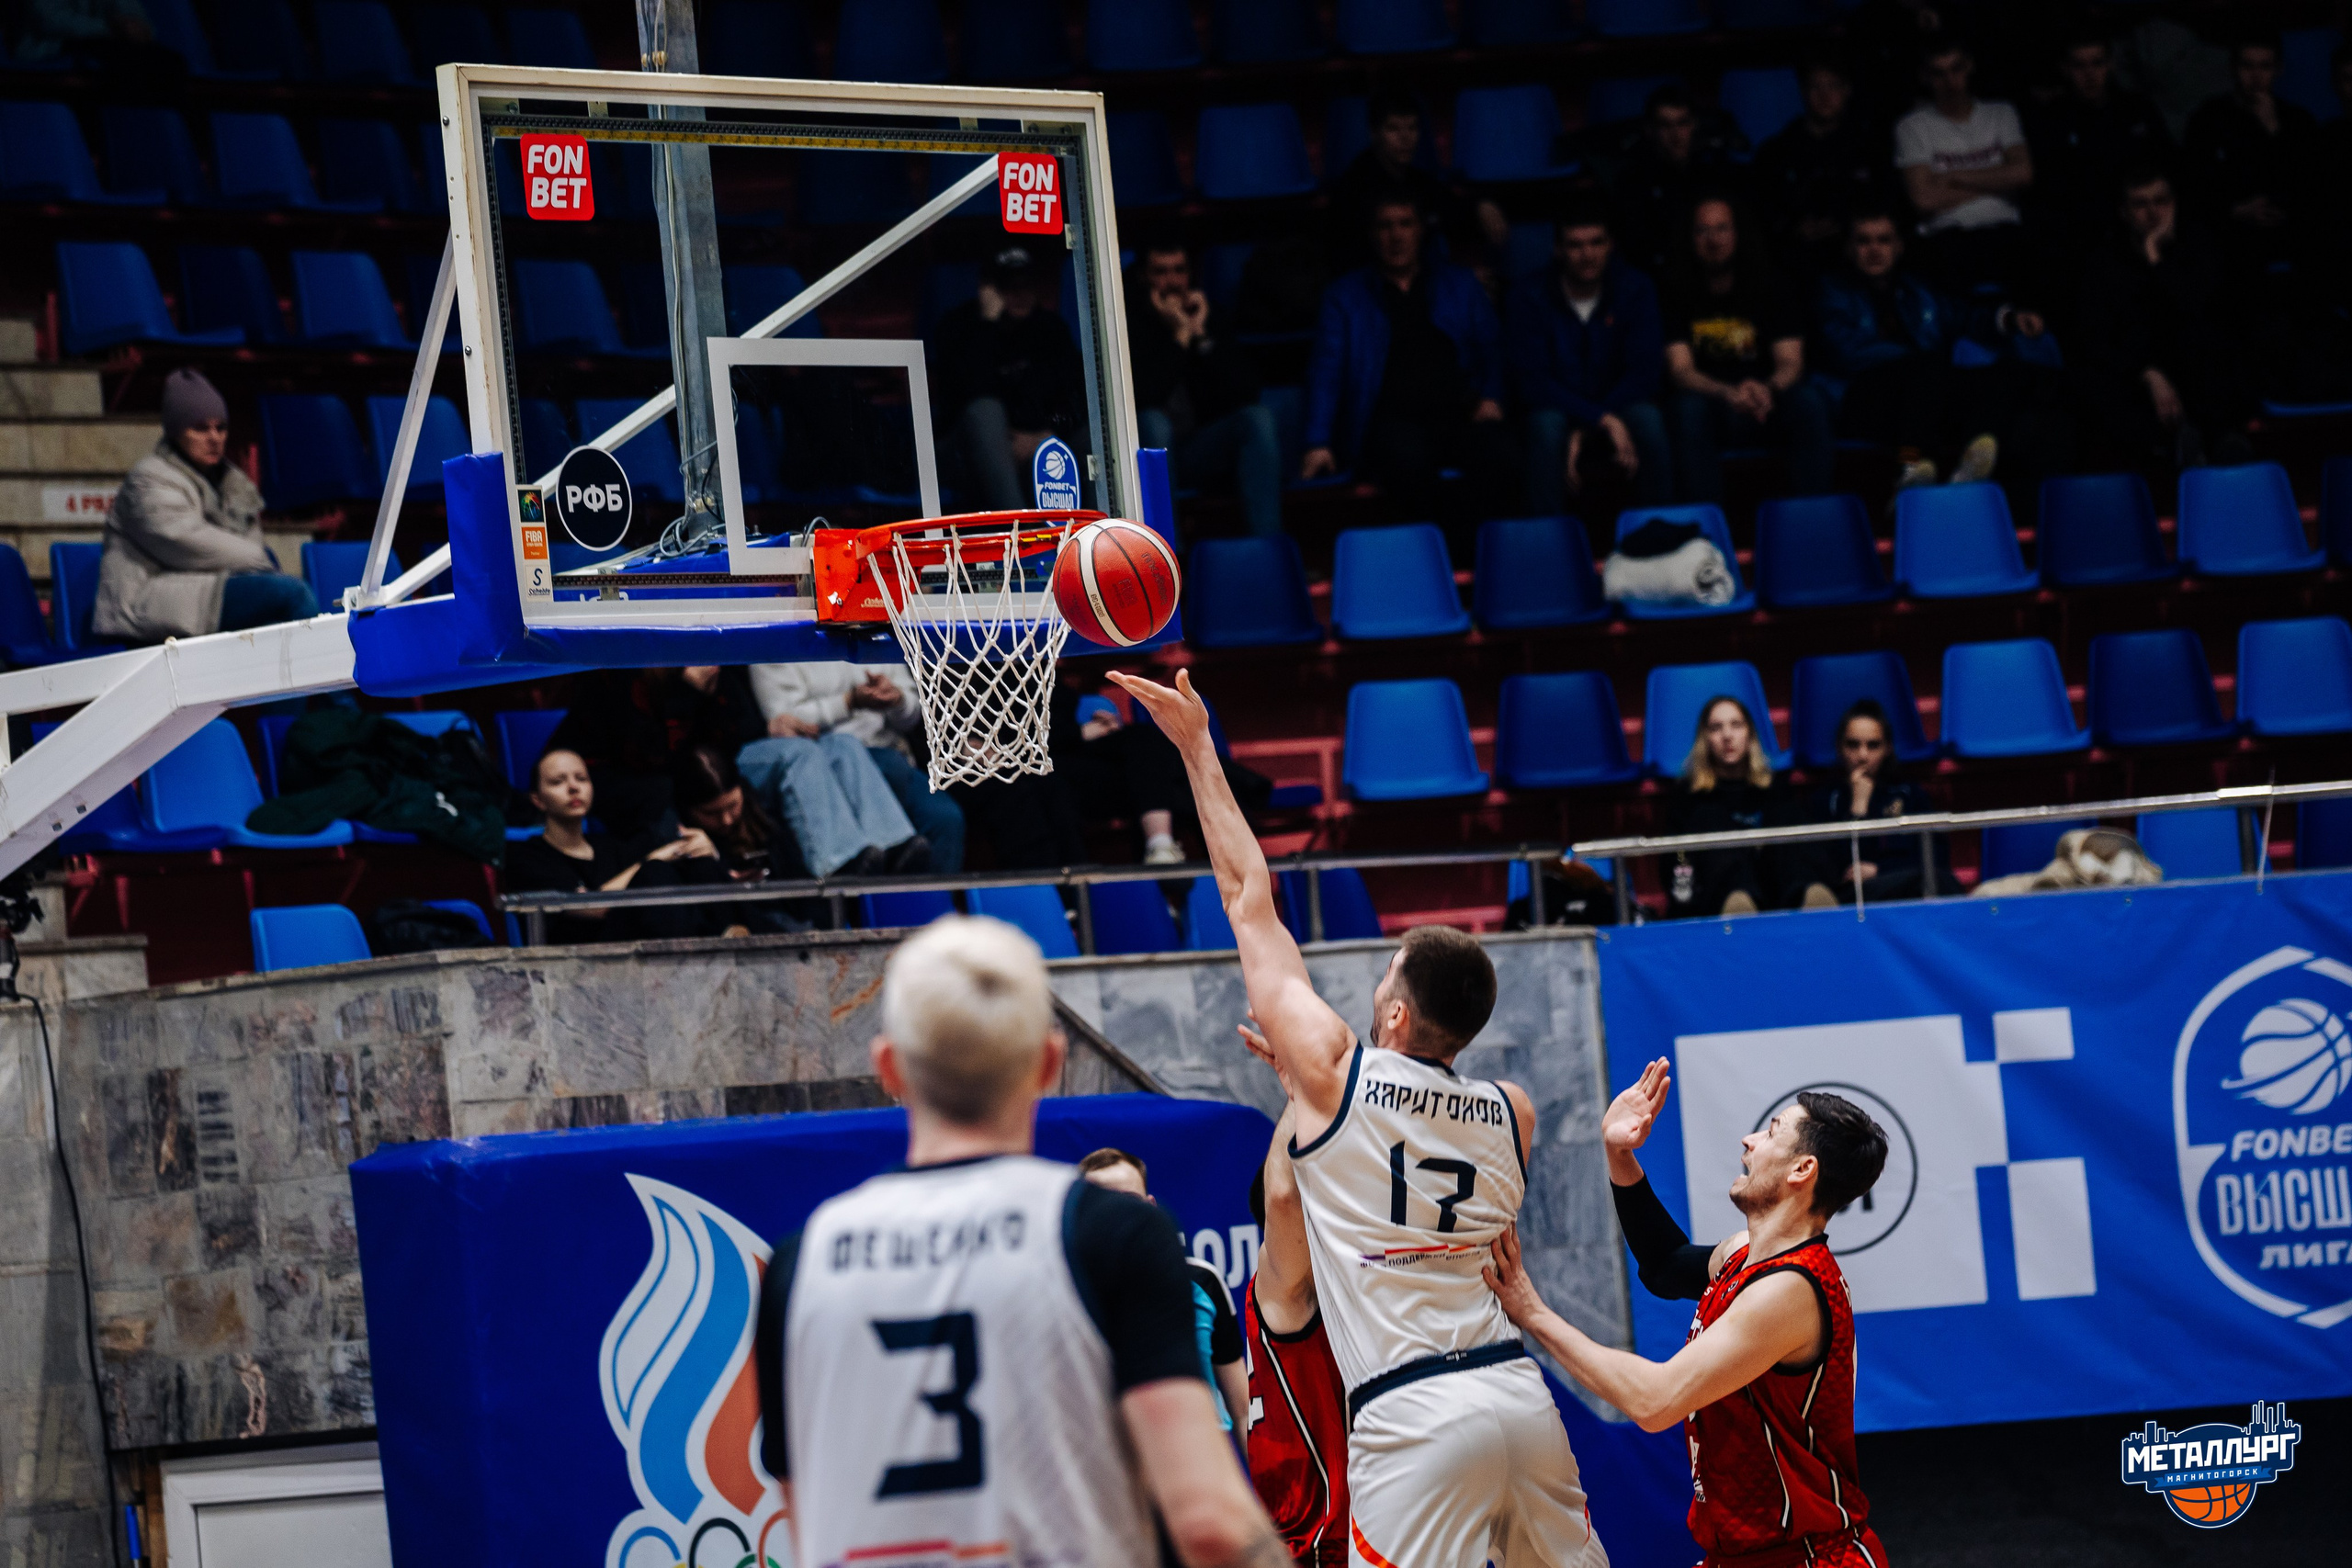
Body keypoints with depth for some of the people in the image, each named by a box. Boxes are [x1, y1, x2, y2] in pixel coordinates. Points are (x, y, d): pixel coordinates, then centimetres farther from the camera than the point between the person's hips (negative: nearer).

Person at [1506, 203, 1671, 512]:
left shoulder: (1635, 290, -3)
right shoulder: (1530, 296, -8)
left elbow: (1643, 371, -10)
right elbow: (1532, 381, -16)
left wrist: (1586, 432, -22)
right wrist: (1600, 418, -30)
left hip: (1619, 405, 1)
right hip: (1557, 408, -1)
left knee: (1647, 417, -31)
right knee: (1547, 423, -35)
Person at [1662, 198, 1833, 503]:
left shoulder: (1764, 285, 3)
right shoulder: (1680, 291, -2)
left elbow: (1791, 363, -4)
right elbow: (1680, 370, -12)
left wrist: (1768, 390, -29)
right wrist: (1729, 394, -32)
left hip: (1768, 404, 2)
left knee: (1808, 402, -28)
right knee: (1689, 409, -35)